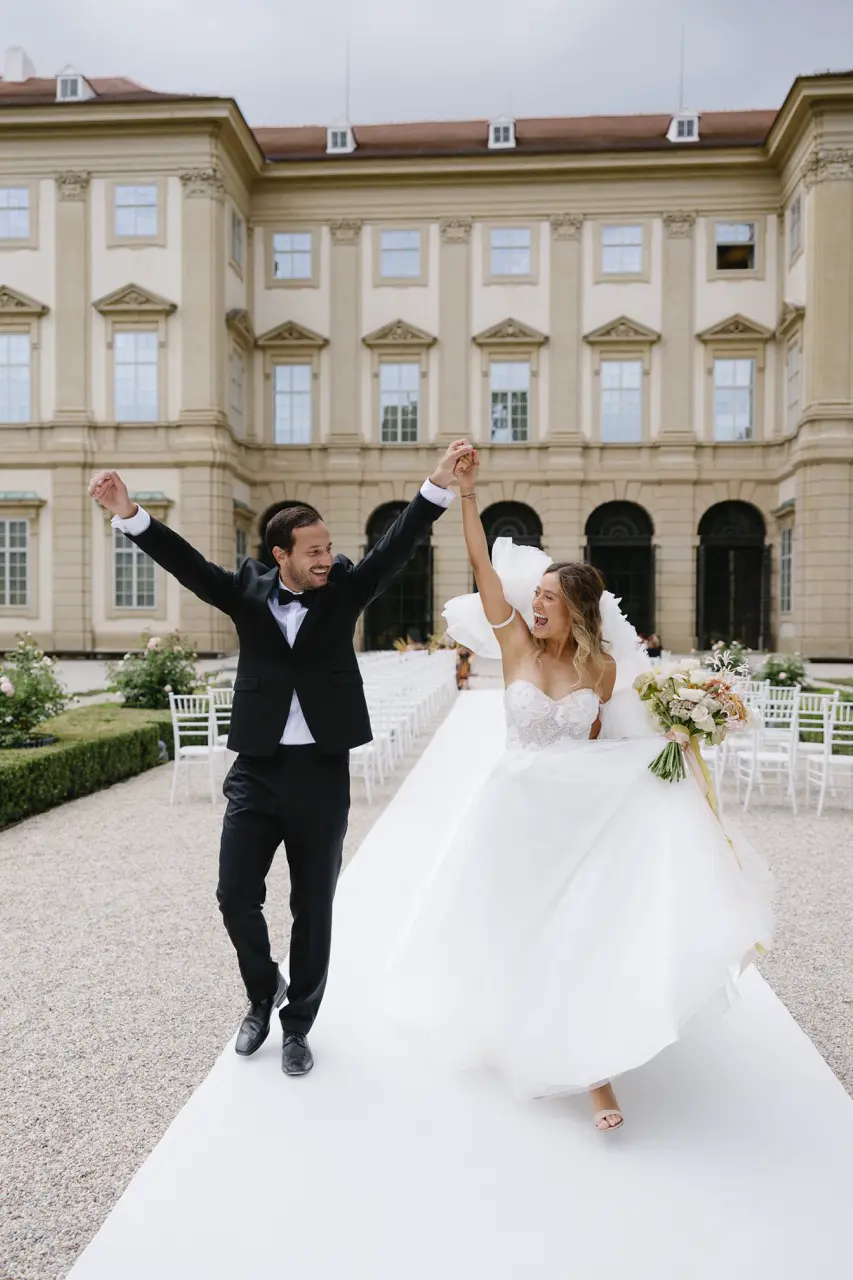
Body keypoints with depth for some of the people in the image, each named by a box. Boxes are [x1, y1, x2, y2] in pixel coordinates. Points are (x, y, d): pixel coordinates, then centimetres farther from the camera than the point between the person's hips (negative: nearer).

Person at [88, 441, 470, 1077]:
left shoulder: (344, 589, -1)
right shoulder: (248, 589, 1)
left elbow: (396, 547, -10)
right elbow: (187, 562, -8)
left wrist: (439, 484, -23)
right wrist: (130, 515, -22)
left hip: (322, 773, 0)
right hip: (256, 769, 1)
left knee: (313, 909, 10)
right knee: (236, 896, 5)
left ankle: (298, 1025, 31)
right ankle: (264, 991, 36)